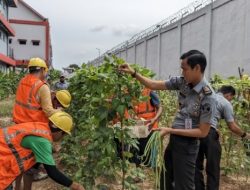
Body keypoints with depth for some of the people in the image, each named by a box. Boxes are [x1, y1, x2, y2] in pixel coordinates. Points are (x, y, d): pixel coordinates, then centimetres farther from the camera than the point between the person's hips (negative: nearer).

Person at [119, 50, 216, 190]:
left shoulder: (208, 97, -22)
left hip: (188, 144, -7)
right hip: (174, 139, 7)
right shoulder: (182, 82, -5)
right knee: (165, 178, 23)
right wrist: (133, 73, -6)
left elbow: (203, 132, -20)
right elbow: (154, 85, 2)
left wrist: (170, 130, -22)